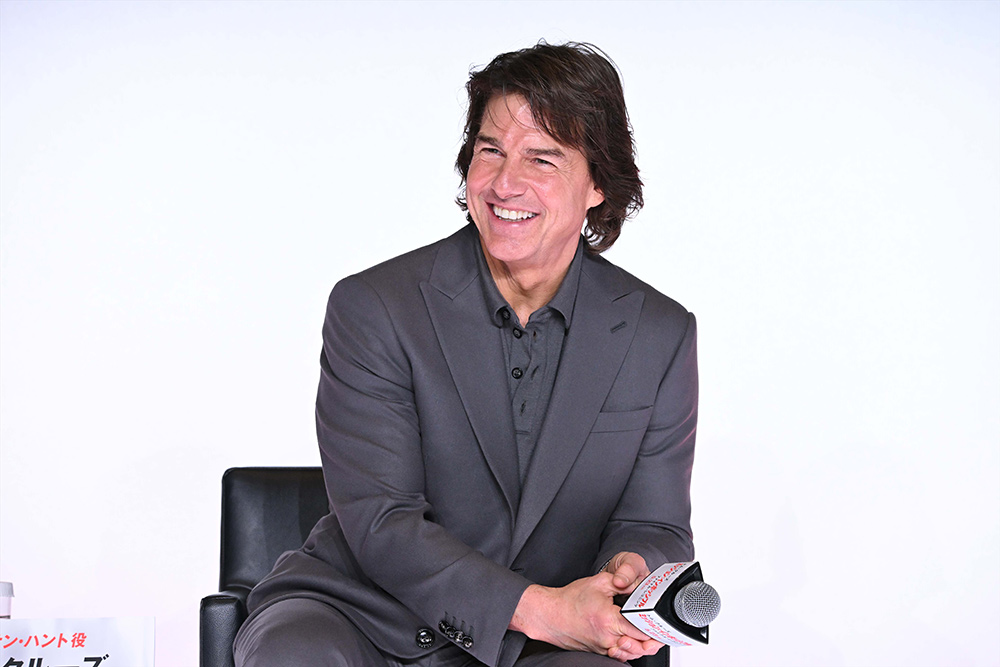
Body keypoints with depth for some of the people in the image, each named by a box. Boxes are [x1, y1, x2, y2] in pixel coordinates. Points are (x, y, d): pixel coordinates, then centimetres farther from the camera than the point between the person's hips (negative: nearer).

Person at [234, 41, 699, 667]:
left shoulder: (662, 335, 1)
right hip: (362, 614, -1)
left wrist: (630, 569, -19)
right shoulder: (372, 308, -8)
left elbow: (655, 525, 6)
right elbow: (379, 521, -13)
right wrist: (536, 608, -25)